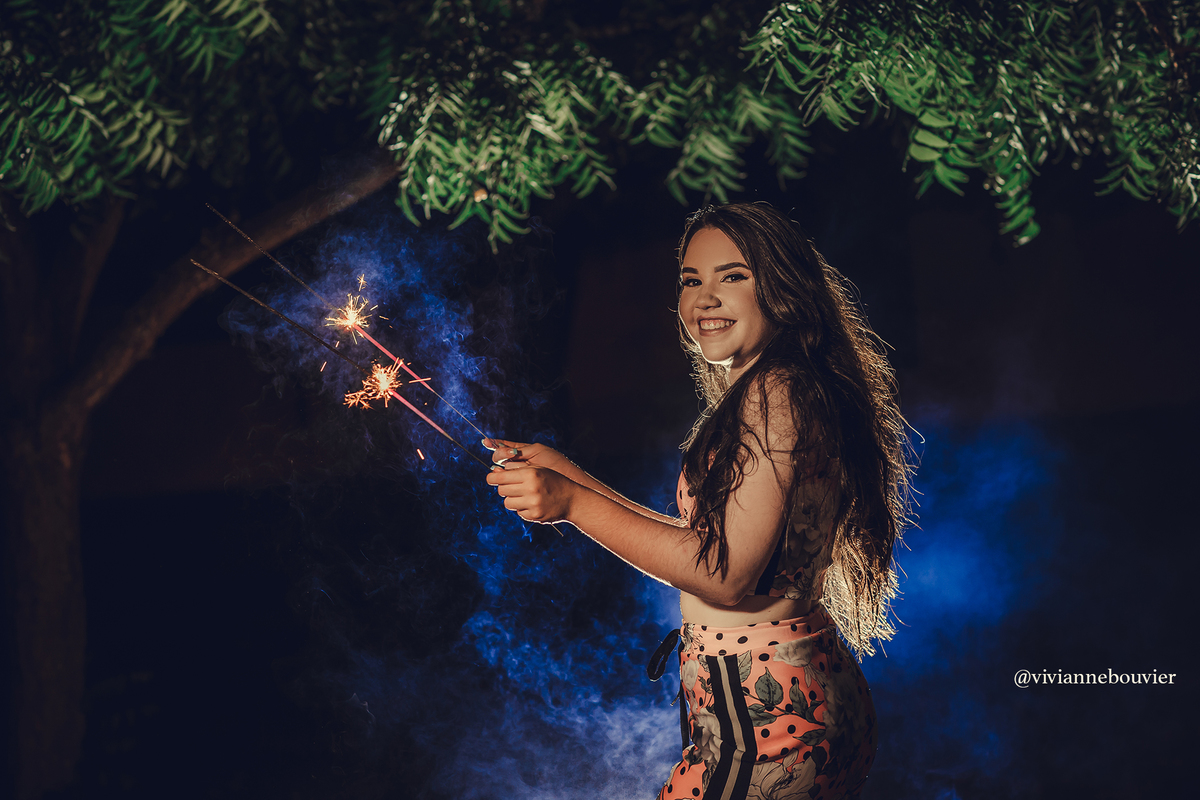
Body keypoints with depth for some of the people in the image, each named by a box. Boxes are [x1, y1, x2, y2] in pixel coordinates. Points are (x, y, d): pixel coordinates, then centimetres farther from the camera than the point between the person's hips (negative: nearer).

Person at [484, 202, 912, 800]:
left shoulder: (776, 390, -14)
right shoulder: (764, 392, 18)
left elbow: (727, 573, -20)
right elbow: (696, 546, 16)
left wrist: (574, 503, -17)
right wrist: (567, 476, 16)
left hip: (764, 718, -10)